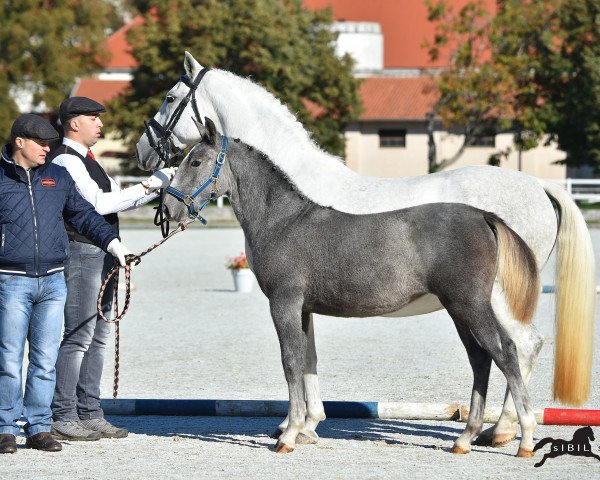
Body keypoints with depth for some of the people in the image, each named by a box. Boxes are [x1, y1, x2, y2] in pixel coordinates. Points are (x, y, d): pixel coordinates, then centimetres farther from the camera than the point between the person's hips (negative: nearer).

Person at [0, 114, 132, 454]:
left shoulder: (58, 177, 13)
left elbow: (84, 215, 19)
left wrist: (112, 242, 8)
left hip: (53, 282, 4)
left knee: (46, 360, 5)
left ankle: (39, 427, 12)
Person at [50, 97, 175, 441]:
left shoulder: (87, 160, 19)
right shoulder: (66, 161, -13)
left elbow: (118, 200, 21)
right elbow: (99, 204, -22)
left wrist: (160, 185, 10)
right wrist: (147, 186, -19)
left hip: (101, 256, 10)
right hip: (82, 254, -10)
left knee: (98, 336, 11)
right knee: (79, 336, -9)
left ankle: (89, 414, 15)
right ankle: (62, 418, -5)